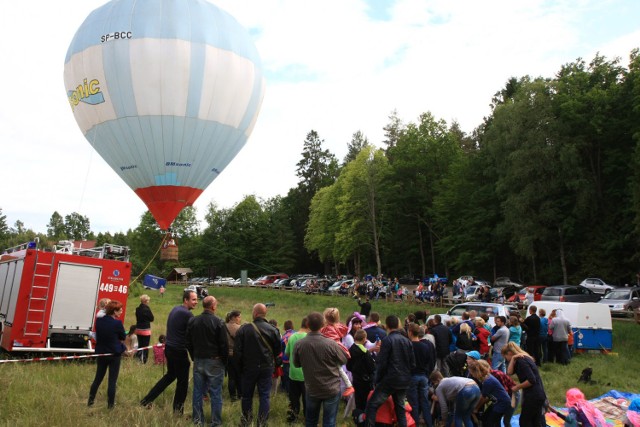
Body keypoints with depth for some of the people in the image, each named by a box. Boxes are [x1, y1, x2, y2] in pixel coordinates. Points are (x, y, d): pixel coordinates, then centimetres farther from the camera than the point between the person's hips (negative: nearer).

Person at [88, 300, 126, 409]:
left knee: (98, 378, 19)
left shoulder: (98, 321, -3)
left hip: (101, 353, 5)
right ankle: (110, 405, 11)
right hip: (114, 354, -5)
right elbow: (122, 339, -5)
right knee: (112, 381, 4)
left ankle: (90, 401, 27)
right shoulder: (117, 323, -19)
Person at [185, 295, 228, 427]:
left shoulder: (192, 321, 1)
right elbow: (224, 344, -12)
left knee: (198, 391, 13)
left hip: (198, 361, 5)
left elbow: (188, 342, 9)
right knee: (215, 393, 3)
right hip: (214, 362, -5)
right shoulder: (218, 322, -15)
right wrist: (224, 361, 1)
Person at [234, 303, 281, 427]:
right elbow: (277, 350, 1)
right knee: (264, 395, 10)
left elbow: (237, 350, -9)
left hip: (249, 367, -1)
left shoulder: (244, 329, -13)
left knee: (247, 395, 16)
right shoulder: (273, 330, -8)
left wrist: (240, 366, 5)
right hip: (267, 367, 1)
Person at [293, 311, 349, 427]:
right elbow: (343, 360, -5)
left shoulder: (299, 345, -16)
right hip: (332, 389, -2)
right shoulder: (331, 344, -23)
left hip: (311, 389, 3)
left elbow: (297, 364, 2)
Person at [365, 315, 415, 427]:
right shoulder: (407, 341, 7)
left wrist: (378, 379, -1)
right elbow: (412, 363, 9)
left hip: (390, 380, -6)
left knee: (371, 405, -1)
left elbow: (381, 363, -13)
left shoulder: (387, 340, -11)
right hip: (404, 381, 6)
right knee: (400, 408, 16)